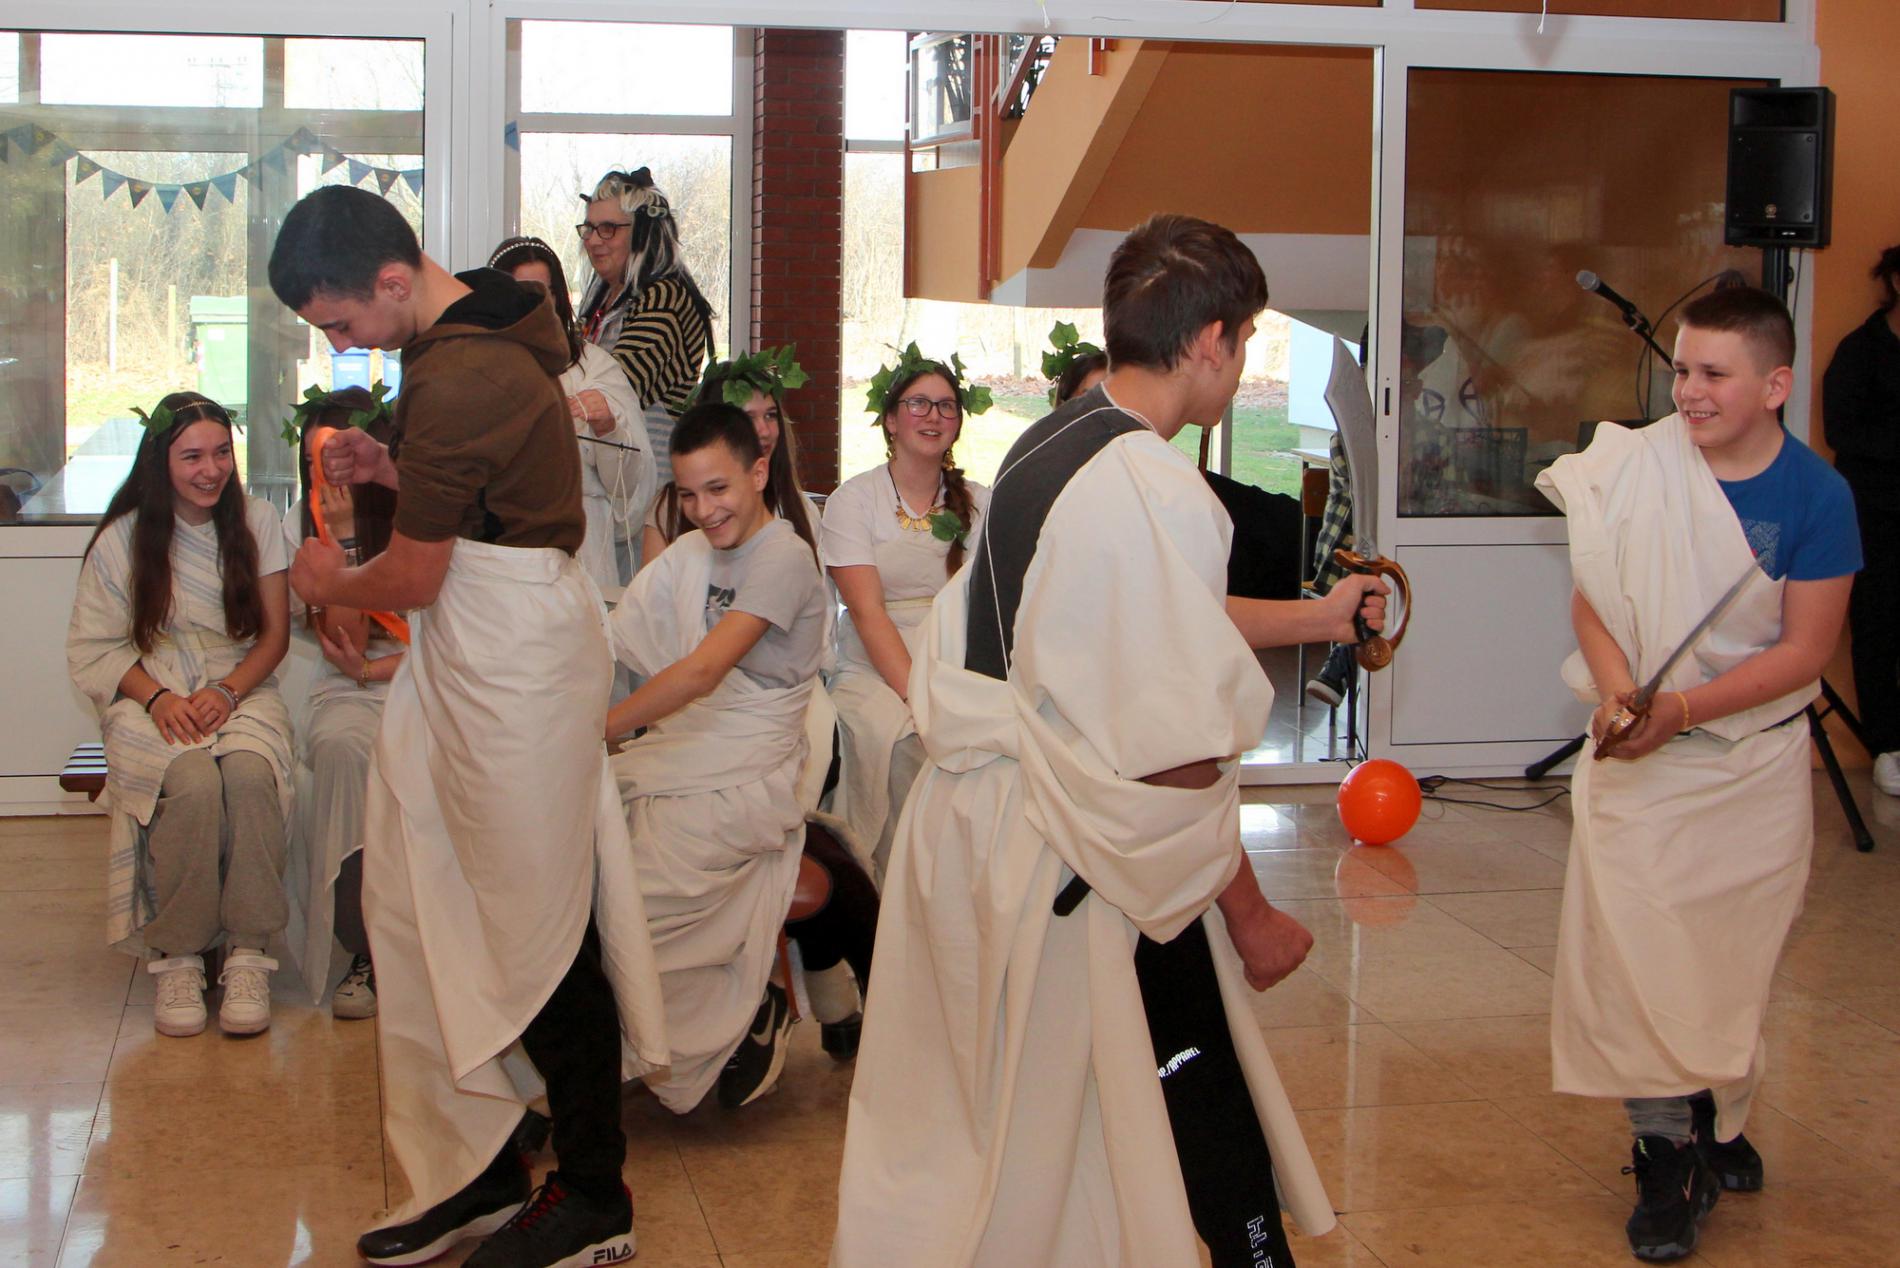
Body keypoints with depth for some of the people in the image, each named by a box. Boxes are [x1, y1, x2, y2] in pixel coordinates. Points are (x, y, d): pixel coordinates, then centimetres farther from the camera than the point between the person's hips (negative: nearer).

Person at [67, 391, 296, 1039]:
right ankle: (177, 956, -21)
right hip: (150, 698, -1)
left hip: (242, 689, 1)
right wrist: (157, 697, -16)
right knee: (192, 781, -34)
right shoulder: (122, 539, 3)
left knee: (250, 771, -34)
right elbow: (93, 650, 2)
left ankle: (248, 952, -27)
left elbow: (275, 634, 6)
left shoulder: (257, 523, 7)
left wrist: (228, 691, -13)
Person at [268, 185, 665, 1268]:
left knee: (538, 933, -1)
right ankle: (477, 1171, 23)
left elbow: (412, 579, -16)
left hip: (511, 659, -11)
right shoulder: (479, 331, 10)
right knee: (414, 907, 13)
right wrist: (395, 472, 10)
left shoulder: (459, 380, -22)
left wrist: (330, 583, 5)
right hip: (472, 652, 11)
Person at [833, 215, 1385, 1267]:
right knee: (1210, 1138, 3)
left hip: (969, 821, 10)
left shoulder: (1039, 451, 9)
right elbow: (1174, 759, -21)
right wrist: (1249, 915, -10)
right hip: (1081, 867, -10)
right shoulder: (1158, 493, -21)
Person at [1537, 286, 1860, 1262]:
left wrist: (1679, 709, -21)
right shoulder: (1637, 465, -9)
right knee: (1638, 948, -5)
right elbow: (1591, 595, -3)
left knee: (1735, 957, 11)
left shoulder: (1815, 496, -11)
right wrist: (1616, 694, -20)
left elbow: (1805, 650, -12)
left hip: (1756, 761, 0)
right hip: (1640, 756, 0)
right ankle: (1665, 1155, 7)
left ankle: (1716, 1126, 33)